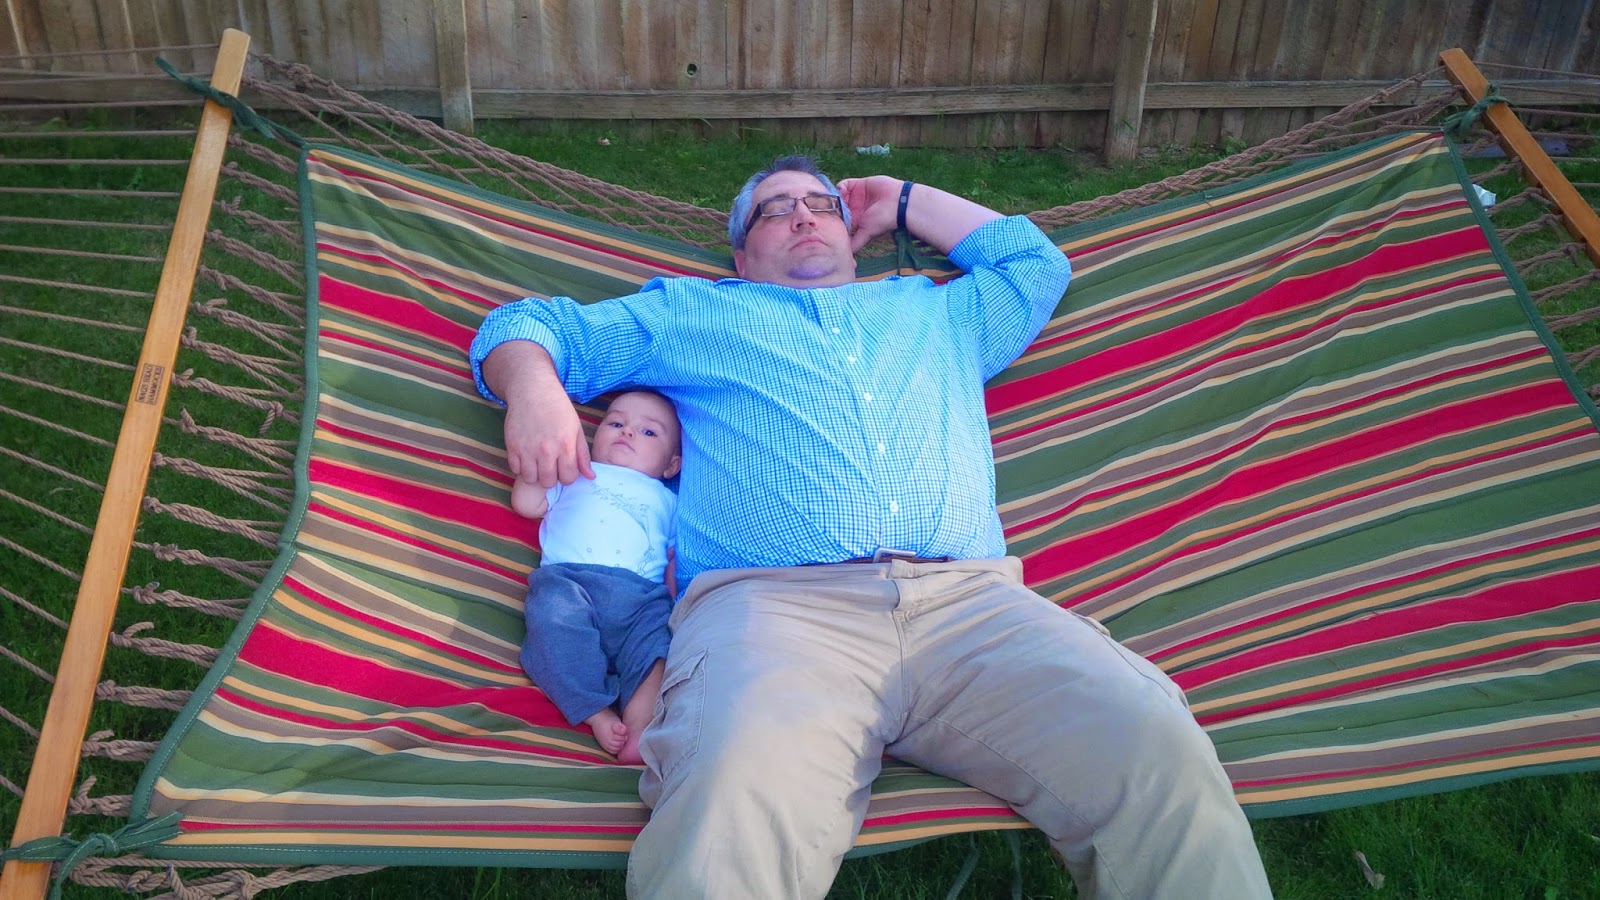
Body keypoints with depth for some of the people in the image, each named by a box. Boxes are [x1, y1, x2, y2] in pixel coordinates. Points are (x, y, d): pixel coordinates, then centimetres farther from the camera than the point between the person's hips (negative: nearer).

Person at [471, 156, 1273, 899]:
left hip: (968, 595, 3)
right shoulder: (690, 312, 31)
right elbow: (522, 326, 32)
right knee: (738, 800, -38)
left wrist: (902, 202, 49)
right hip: (771, 598, -2)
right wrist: (532, 381, 6)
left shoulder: (936, 312, 38)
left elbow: (1037, 263, 49)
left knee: (1161, 754, -25)